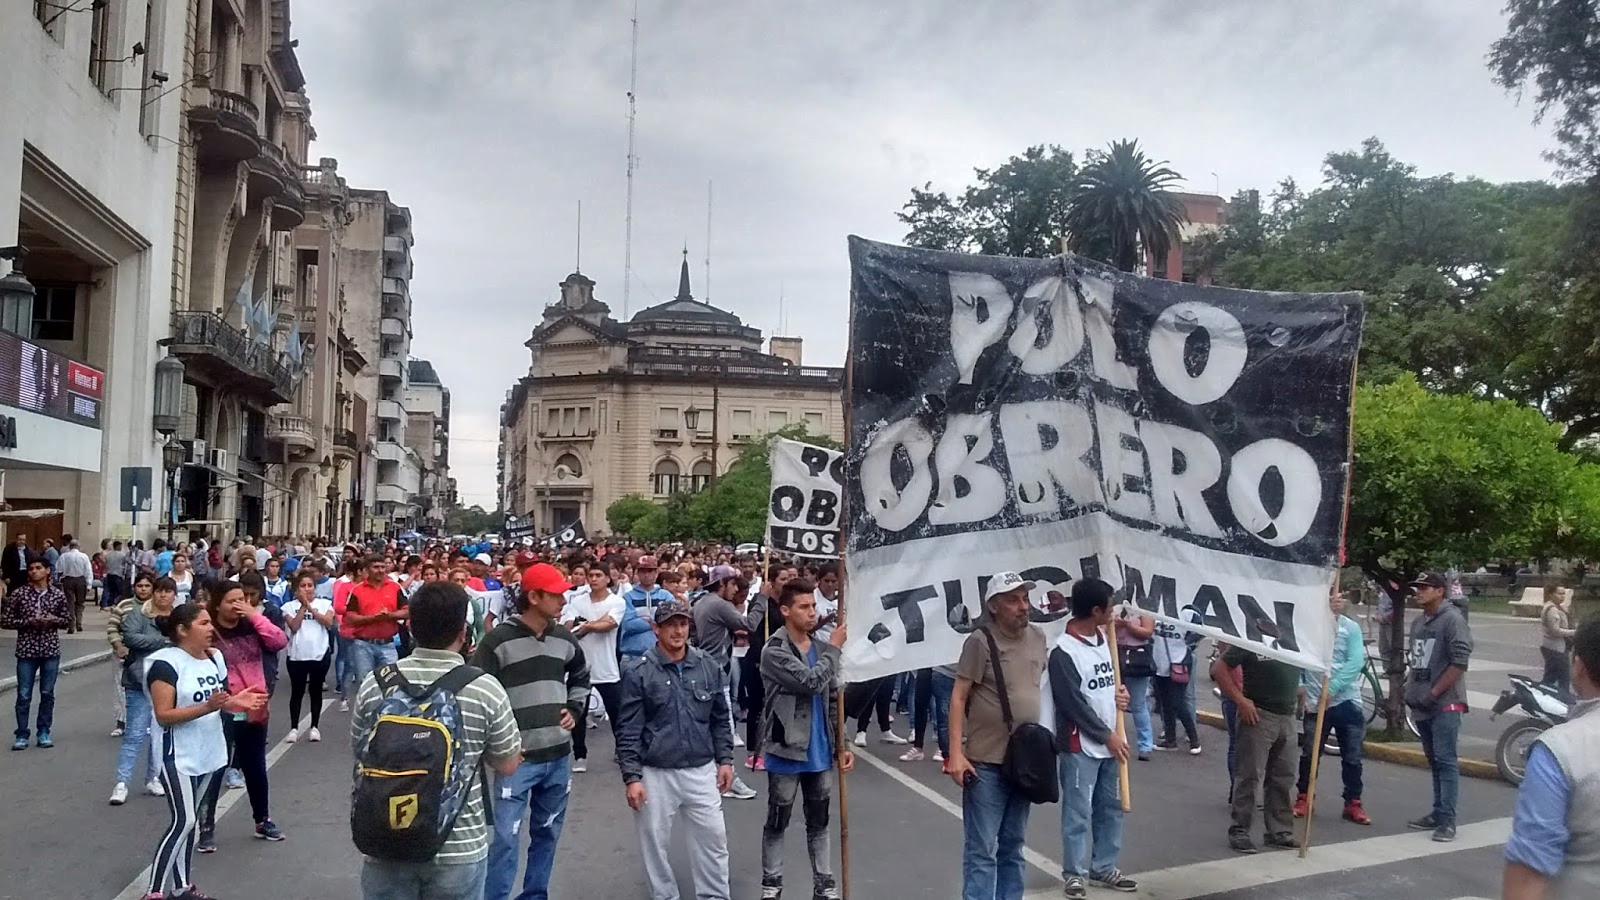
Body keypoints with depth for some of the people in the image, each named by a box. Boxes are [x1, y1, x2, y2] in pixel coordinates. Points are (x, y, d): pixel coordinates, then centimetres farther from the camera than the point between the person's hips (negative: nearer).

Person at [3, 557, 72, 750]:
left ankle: (44, 733, 20)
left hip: (51, 650, 1)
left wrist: (53, 620, -12)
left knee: (47, 694, 8)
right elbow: (5, 620, -2)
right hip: (26, 650, -1)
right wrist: (29, 622, -15)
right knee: (24, 695, 2)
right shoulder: (18, 594, -3)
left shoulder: (58, 595, 2)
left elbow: (68, 620, 9)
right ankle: (22, 735, 12)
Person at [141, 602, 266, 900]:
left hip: (208, 753, 8)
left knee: (190, 820, 13)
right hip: (179, 756, -8)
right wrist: (207, 707, -30)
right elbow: (163, 715, -21)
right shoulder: (166, 663, -17)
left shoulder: (215, 657, 7)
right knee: (183, 822, -12)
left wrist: (235, 702, -4)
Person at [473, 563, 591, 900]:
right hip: (517, 758, -5)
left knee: (547, 834, 15)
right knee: (505, 838, -6)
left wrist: (574, 709, 9)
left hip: (559, 757, 6)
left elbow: (581, 679, 25)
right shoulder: (498, 640, -11)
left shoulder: (565, 639, 6)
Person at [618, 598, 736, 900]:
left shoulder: (709, 667, 1)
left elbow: (721, 719, 10)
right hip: (655, 774, -2)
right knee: (656, 843, 8)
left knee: (713, 838, 8)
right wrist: (632, 777, -11)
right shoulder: (639, 673, -8)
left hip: (701, 771, 2)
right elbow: (628, 730, -7)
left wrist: (725, 760, 7)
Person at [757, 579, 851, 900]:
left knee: (819, 822, 15)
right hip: (786, 751, -5)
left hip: (819, 753, 6)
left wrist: (841, 745, 6)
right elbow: (811, 683, -26)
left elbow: (832, 701, 11)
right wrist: (834, 648, -14)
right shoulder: (774, 651, -15)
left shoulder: (821, 649, 6)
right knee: (777, 822, 9)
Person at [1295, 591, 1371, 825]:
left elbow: (1356, 662, -12)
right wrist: (1299, 684, -12)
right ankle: (1303, 797, 25)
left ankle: (1353, 803, 17)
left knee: (1352, 757, 6)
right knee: (1309, 753, 10)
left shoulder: (1351, 628, -3)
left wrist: (1332, 688, -20)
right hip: (1314, 701, 0)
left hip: (1347, 701, 0)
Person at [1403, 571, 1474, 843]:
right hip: (1422, 705, 8)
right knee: (1434, 761, 13)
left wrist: (1434, 693, -17)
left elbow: (1460, 662, -16)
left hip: (1445, 703, -8)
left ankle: (1447, 820, -7)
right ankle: (1438, 814, 21)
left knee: (1445, 761, -8)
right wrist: (1407, 690, 10)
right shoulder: (1418, 623, 15)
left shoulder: (1452, 619, -9)